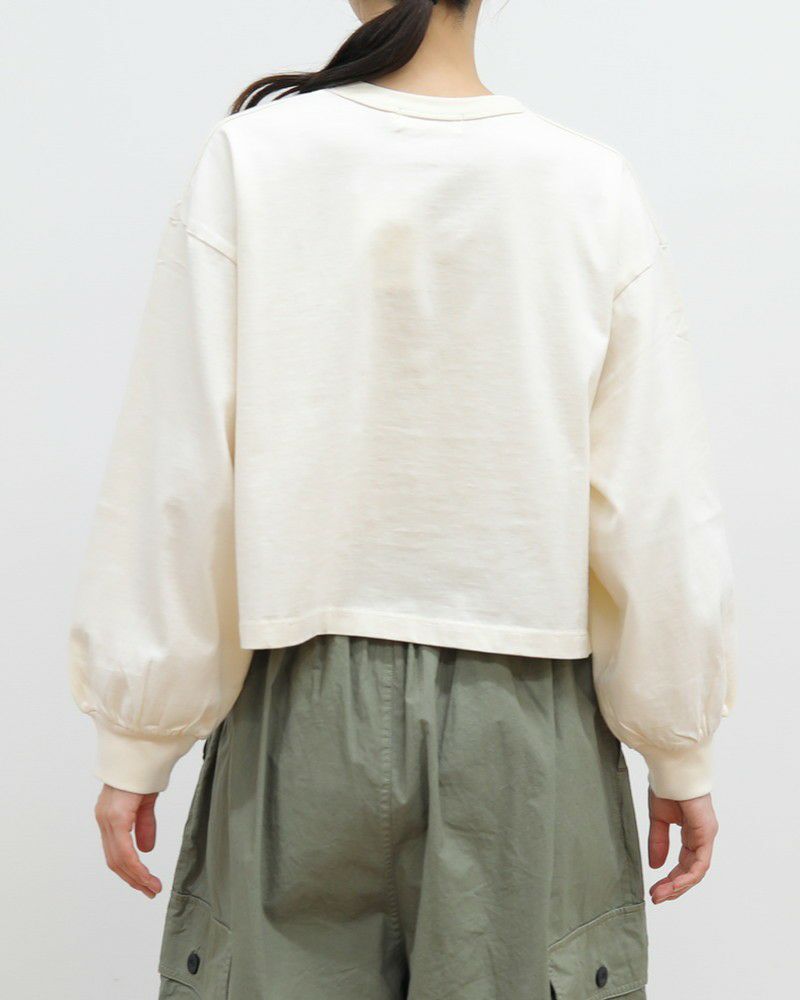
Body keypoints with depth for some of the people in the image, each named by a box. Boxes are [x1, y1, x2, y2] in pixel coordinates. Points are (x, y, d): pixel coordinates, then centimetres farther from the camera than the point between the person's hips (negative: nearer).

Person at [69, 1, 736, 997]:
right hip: (523, 716, 1)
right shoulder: (591, 186, -6)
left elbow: (177, 481, -7)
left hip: (307, 707, 0)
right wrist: (681, 756, 8)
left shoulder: (252, 157, -7)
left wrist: (135, 745, 3)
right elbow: (658, 507, -4)